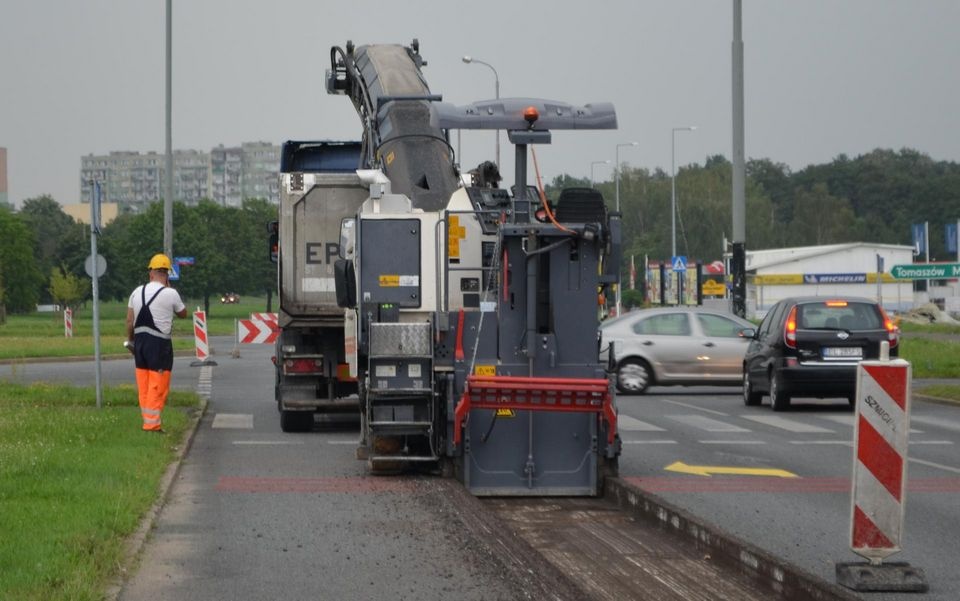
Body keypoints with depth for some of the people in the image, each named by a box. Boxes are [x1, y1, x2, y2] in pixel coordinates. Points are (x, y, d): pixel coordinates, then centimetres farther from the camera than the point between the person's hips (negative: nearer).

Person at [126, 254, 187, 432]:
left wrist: (130, 340, 19)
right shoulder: (170, 294, -10)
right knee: (158, 387, -2)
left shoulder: (137, 292, 4)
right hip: (159, 343, -5)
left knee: (143, 386, 11)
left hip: (140, 341, 5)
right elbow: (183, 313, 8)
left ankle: (148, 420, 17)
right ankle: (152, 423, -4)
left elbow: (130, 321, 6)